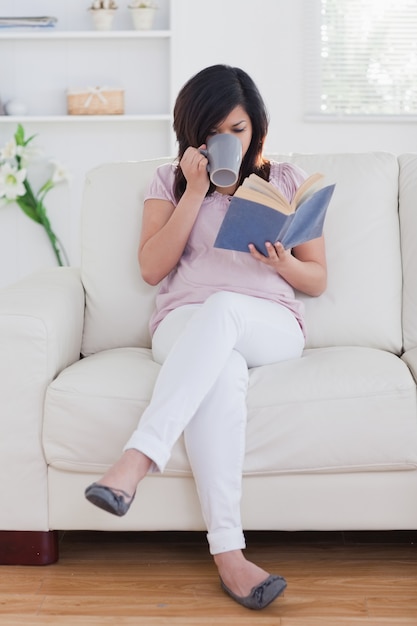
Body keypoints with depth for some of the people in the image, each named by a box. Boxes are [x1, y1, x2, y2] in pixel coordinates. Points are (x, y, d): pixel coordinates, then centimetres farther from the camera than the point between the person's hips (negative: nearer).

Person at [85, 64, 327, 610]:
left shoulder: (289, 180, 19)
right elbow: (152, 268, 4)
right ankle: (227, 550, -45)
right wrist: (196, 192, -1)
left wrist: (281, 262, -8)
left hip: (270, 324, 0)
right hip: (185, 324, 0)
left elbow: (317, 280, 16)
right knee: (223, 370, -39)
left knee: (221, 306, -39)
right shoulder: (170, 180, 19)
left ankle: (135, 462, -50)